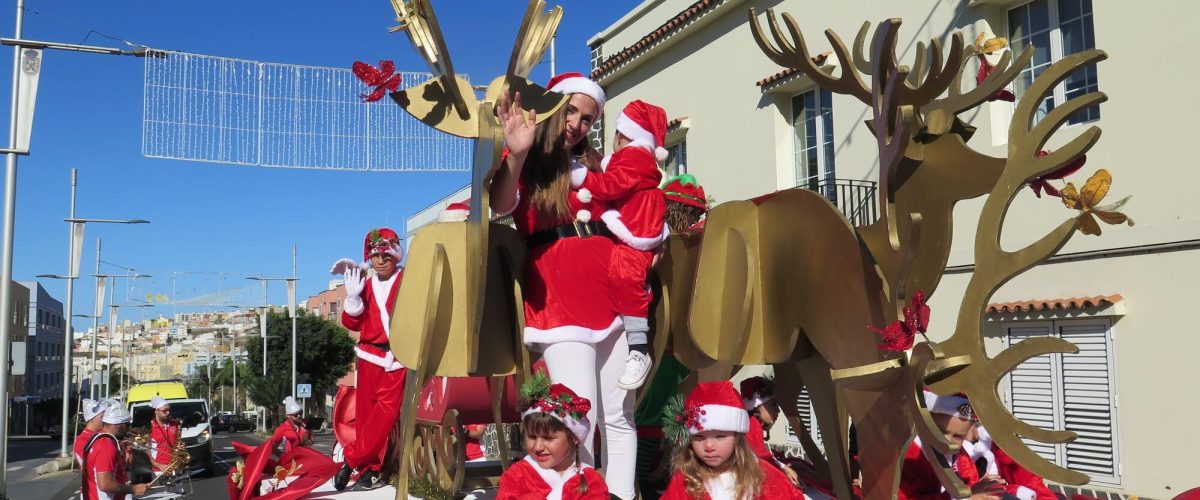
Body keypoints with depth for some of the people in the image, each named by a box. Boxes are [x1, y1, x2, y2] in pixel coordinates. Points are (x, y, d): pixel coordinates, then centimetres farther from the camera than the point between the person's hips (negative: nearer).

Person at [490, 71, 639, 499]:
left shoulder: (593, 164, 19)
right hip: (557, 297, -5)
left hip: (610, 292, 5)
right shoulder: (525, 163, 4)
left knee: (619, 414, 6)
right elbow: (500, 206, -17)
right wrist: (515, 155, -34)